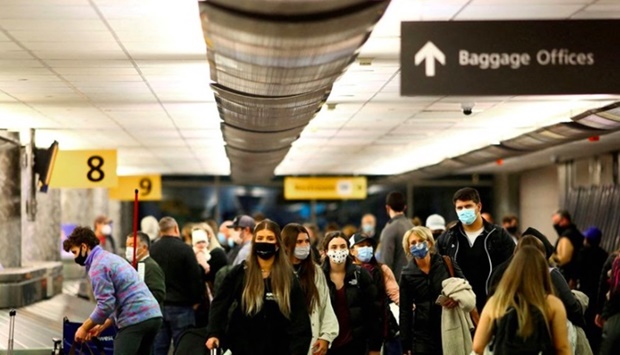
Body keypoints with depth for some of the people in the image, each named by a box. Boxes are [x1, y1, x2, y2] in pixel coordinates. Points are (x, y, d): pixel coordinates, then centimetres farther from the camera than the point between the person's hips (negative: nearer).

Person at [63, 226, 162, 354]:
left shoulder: (98, 265, -7)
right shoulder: (111, 258, 24)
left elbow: (106, 305, -14)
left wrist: (85, 328, -2)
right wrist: (102, 326, 24)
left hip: (135, 320, -10)